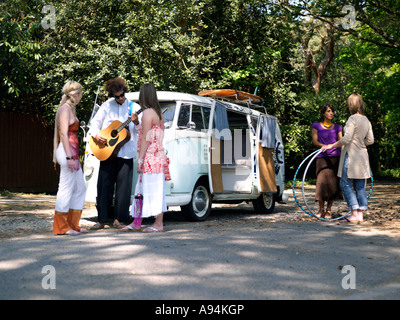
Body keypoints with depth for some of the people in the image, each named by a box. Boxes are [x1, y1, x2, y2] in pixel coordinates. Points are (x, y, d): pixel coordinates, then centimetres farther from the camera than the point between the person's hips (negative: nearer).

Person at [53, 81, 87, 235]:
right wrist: (69, 157, -22)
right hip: (68, 151, -10)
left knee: (80, 188, 11)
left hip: (72, 152, 10)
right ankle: (61, 227, 1)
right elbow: (64, 134, -17)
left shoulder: (70, 108, 19)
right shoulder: (65, 108, -10)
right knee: (66, 188, -6)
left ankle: (73, 224, 17)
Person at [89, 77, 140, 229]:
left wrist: (136, 122, -17)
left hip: (126, 153, 0)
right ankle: (102, 220, 10)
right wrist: (97, 135, -11)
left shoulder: (134, 107, 6)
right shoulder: (107, 105, 7)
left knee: (123, 187, -1)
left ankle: (118, 220, 10)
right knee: (104, 186, 1)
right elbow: (95, 122, 8)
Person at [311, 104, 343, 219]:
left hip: (335, 157, 2)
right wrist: (323, 146, -20)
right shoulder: (316, 126, 9)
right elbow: (315, 141, -2)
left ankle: (329, 210, 9)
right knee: (322, 182, -12)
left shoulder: (337, 127, 16)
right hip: (322, 158, -2)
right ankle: (321, 209, 4)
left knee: (333, 183, -2)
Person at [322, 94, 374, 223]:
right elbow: (370, 140, 13)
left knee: (346, 184, 0)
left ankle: (354, 213, -4)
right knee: (360, 186, 10)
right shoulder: (366, 120, 10)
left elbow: (346, 139, -19)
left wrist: (331, 146, -10)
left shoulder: (352, 119, -13)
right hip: (362, 156, 8)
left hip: (351, 155, -8)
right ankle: (361, 214, 11)